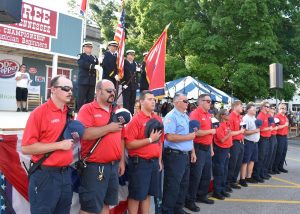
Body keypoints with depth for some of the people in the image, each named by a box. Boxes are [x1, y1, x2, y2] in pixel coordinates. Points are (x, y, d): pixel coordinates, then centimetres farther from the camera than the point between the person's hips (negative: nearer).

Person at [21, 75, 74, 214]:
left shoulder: (69, 113, 7)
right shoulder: (39, 113, -13)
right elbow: (26, 148, -17)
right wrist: (59, 145, -18)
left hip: (66, 173, 7)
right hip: (45, 175, -6)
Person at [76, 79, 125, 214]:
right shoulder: (87, 109, -8)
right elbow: (85, 134, -24)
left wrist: (121, 161, 13)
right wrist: (109, 128, -16)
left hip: (114, 166, 7)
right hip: (94, 167, -7)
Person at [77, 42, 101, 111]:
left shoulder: (94, 57, 21)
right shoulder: (80, 56, 6)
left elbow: (98, 66, 9)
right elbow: (82, 64, -14)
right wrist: (94, 66, -23)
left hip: (92, 82, 5)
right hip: (83, 81, -4)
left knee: (90, 100, 5)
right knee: (81, 99, -4)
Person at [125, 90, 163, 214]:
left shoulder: (158, 119, 9)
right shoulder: (136, 120, -12)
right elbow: (129, 144, -19)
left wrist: (159, 160, 13)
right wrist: (150, 139, -18)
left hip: (154, 162, 7)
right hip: (140, 162, -6)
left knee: (147, 194, 17)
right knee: (136, 195, 4)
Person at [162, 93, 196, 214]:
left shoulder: (186, 117, 15)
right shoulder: (171, 116, -14)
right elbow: (169, 137, -25)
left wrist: (192, 152, 15)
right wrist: (188, 137, -16)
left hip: (186, 155, 9)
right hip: (174, 155, -9)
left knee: (184, 184, 17)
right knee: (172, 186, 1)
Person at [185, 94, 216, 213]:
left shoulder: (208, 115, 13)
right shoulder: (195, 114, -15)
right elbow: (196, 132, -24)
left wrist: (211, 148, 19)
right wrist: (210, 131, -13)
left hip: (207, 148, 9)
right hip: (198, 148, -9)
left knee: (207, 174, 18)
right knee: (195, 175, -1)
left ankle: (202, 195, 34)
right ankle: (189, 201, 12)